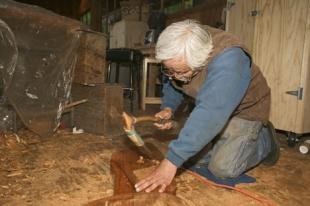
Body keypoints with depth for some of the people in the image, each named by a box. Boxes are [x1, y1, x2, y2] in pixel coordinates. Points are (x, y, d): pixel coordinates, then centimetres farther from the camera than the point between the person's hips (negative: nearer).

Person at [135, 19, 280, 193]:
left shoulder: (228, 59, -39)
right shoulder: (179, 58, -17)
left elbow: (210, 114, -49)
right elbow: (171, 84, 4)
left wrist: (172, 161, -50)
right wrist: (168, 107, -16)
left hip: (244, 109, -6)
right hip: (209, 107, 6)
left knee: (223, 168, -14)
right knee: (192, 157, -4)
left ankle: (265, 140, 13)